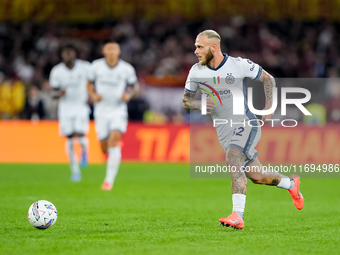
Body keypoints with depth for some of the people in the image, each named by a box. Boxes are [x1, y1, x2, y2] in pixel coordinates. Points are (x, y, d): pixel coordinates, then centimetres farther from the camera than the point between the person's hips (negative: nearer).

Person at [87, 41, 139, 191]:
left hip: (119, 110, -2)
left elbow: (135, 86, 8)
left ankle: (109, 180, -18)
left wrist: (129, 94, -13)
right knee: (105, 149, 3)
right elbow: (89, 84, 10)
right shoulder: (96, 66, -3)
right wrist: (93, 95, -10)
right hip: (101, 111, 2)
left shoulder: (127, 69, -6)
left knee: (114, 141, -21)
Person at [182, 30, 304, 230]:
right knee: (256, 177, 6)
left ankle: (238, 216, -36)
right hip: (224, 129, 5)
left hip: (246, 123, -5)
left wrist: (269, 107, -8)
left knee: (233, 159, -30)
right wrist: (197, 104, -14)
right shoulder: (196, 72, -1)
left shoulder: (240, 65, -10)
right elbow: (185, 100, 9)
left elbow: (268, 79, 3)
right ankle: (291, 184, 36)